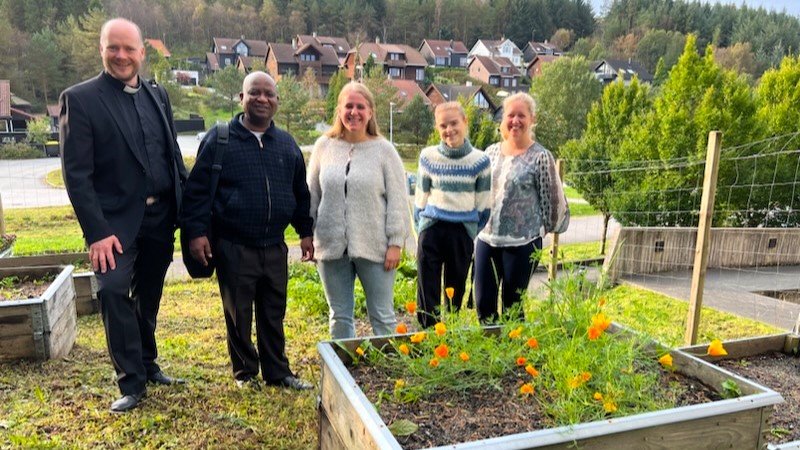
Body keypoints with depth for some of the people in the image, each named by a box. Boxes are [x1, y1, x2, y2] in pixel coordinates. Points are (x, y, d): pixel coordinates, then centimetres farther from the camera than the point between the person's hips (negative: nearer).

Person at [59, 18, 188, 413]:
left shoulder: (158, 96, 10)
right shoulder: (80, 98, -5)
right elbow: (76, 173, -10)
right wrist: (97, 232, -17)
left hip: (161, 217, 4)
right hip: (116, 221, -4)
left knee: (148, 298, 14)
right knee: (114, 293, -12)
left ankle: (147, 365, 32)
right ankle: (131, 382, 4)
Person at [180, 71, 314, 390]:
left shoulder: (287, 144, 10)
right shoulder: (219, 139, -3)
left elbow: (301, 193, 16)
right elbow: (197, 190, -5)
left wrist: (305, 232, 13)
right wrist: (196, 231, -11)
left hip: (275, 248, 4)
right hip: (233, 248, -3)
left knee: (273, 314, 13)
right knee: (238, 314, 9)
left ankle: (277, 372, 27)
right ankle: (245, 372, 27)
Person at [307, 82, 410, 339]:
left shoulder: (384, 150, -2)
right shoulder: (324, 146, 5)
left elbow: (398, 200, -4)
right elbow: (311, 195, 10)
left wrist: (395, 243, -8)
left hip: (374, 248, -2)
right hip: (331, 247, 3)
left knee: (382, 317, 7)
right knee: (339, 317, 14)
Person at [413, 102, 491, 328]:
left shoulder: (480, 161, -2)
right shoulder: (428, 156, 0)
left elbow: (483, 203, 6)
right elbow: (421, 196, 9)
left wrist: (473, 232, 7)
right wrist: (421, 227, 9)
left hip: (462, 233, 0)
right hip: (432, 230, 0)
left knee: (456, 291, 11)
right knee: (427, 291, 0)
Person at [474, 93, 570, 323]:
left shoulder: (540, 157, -9)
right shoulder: (491, 152, 7)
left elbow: (553, 200, -5)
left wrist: (542, 228, 5)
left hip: (522, 243, -5)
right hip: (486, 239, 5)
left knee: (512, 306, 6)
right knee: (483, 304, 8)